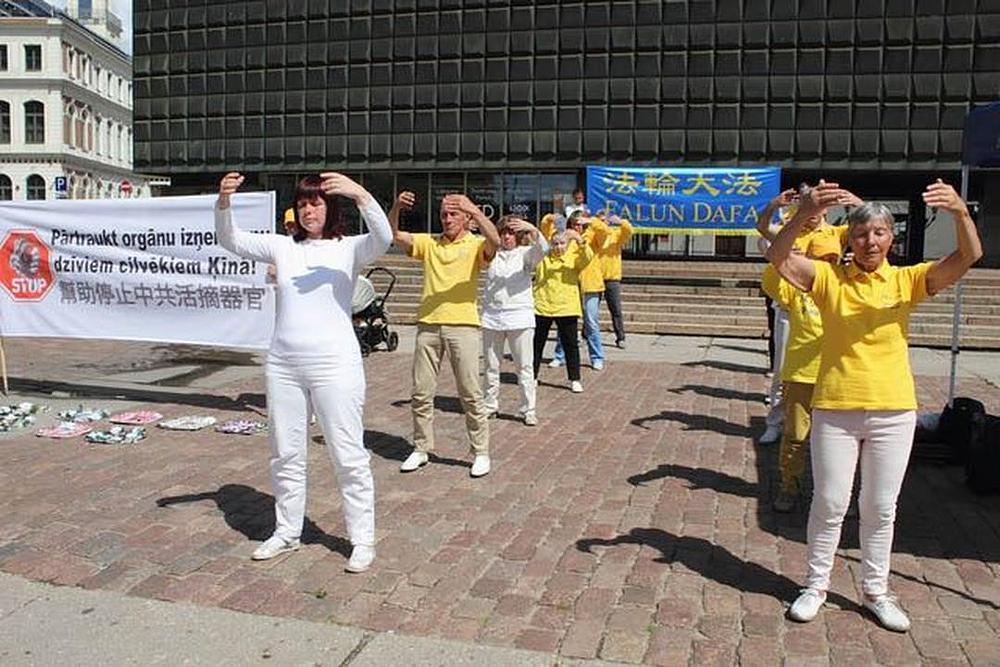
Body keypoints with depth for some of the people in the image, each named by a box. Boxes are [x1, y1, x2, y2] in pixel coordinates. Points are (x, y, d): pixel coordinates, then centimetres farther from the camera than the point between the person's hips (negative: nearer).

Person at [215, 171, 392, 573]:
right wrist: (223, 201, -16)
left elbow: (383, 239, -20)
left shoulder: (348, 248, -1)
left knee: (348, 455, 2)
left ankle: (363, 540, 15)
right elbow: (231, 242, 2)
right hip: (282, 365, 5)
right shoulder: (282, 247, 10)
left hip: (334, 365, -4)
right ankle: (286, 532, 32)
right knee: (285, 454, 15)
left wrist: (359, 194, -34)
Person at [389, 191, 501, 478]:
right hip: (428, 325, 4)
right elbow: (394, 235, 2)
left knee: (470, 393, 1)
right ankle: (421, 448, 24)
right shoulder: (429, 243, 12)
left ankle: (481, 453, 14)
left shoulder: (476, 245, 2)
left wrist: (475, 210, -31)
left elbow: (494, 241, -21)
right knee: (421, 392, 9)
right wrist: (396, 208, -15)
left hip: (463, 326, -4)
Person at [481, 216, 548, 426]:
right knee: (491, 367, 11)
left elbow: (542, 249, -16)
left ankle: (528, 410, 10)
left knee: (525, 367, 2)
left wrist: (533, 230, -35)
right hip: (491, 317, 2)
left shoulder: (525, 254, 1)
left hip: (520, 318, -2)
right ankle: (490, 405, 25)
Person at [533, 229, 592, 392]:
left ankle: (575, 380, 13)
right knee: (537, 343, 10)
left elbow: (588, 257, -14)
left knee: (570, 345, 3)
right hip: (542, 307, 2)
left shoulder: (574, 258, 3)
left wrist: (580, 241, -31)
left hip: (566, 309, -2)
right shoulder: (543, 258, 9)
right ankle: (532, 376, 22)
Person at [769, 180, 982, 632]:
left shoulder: (906, 281, 1)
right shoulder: (830, 279, -3)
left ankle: (875, 591, 30)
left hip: (894, 412, 2)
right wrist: (804, 215, -35)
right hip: (835, 409, -2)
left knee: (881, 508, 13)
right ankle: (816, 585, 26)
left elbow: (968, 257, -11)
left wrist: (961, 212, -30)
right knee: (829, 504, 8)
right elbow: (778, 256, -18)